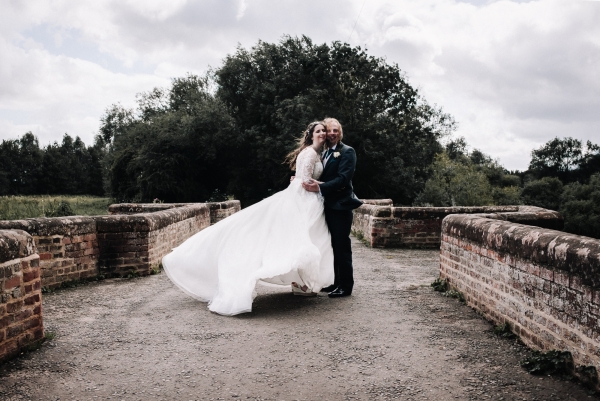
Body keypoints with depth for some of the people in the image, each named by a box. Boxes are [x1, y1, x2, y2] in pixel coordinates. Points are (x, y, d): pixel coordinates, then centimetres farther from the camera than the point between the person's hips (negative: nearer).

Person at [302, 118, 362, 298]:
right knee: (335, 246, 14)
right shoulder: (325, 154, 18)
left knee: (342, 247, -3)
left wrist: (320, 187, -26)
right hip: (329, 206, 8)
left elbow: (343, 178, -18)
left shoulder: (347, 152, -7)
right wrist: (303, 181, 2)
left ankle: (346, 286, 6)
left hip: (341, 205, -8)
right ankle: (338, 282, 24)